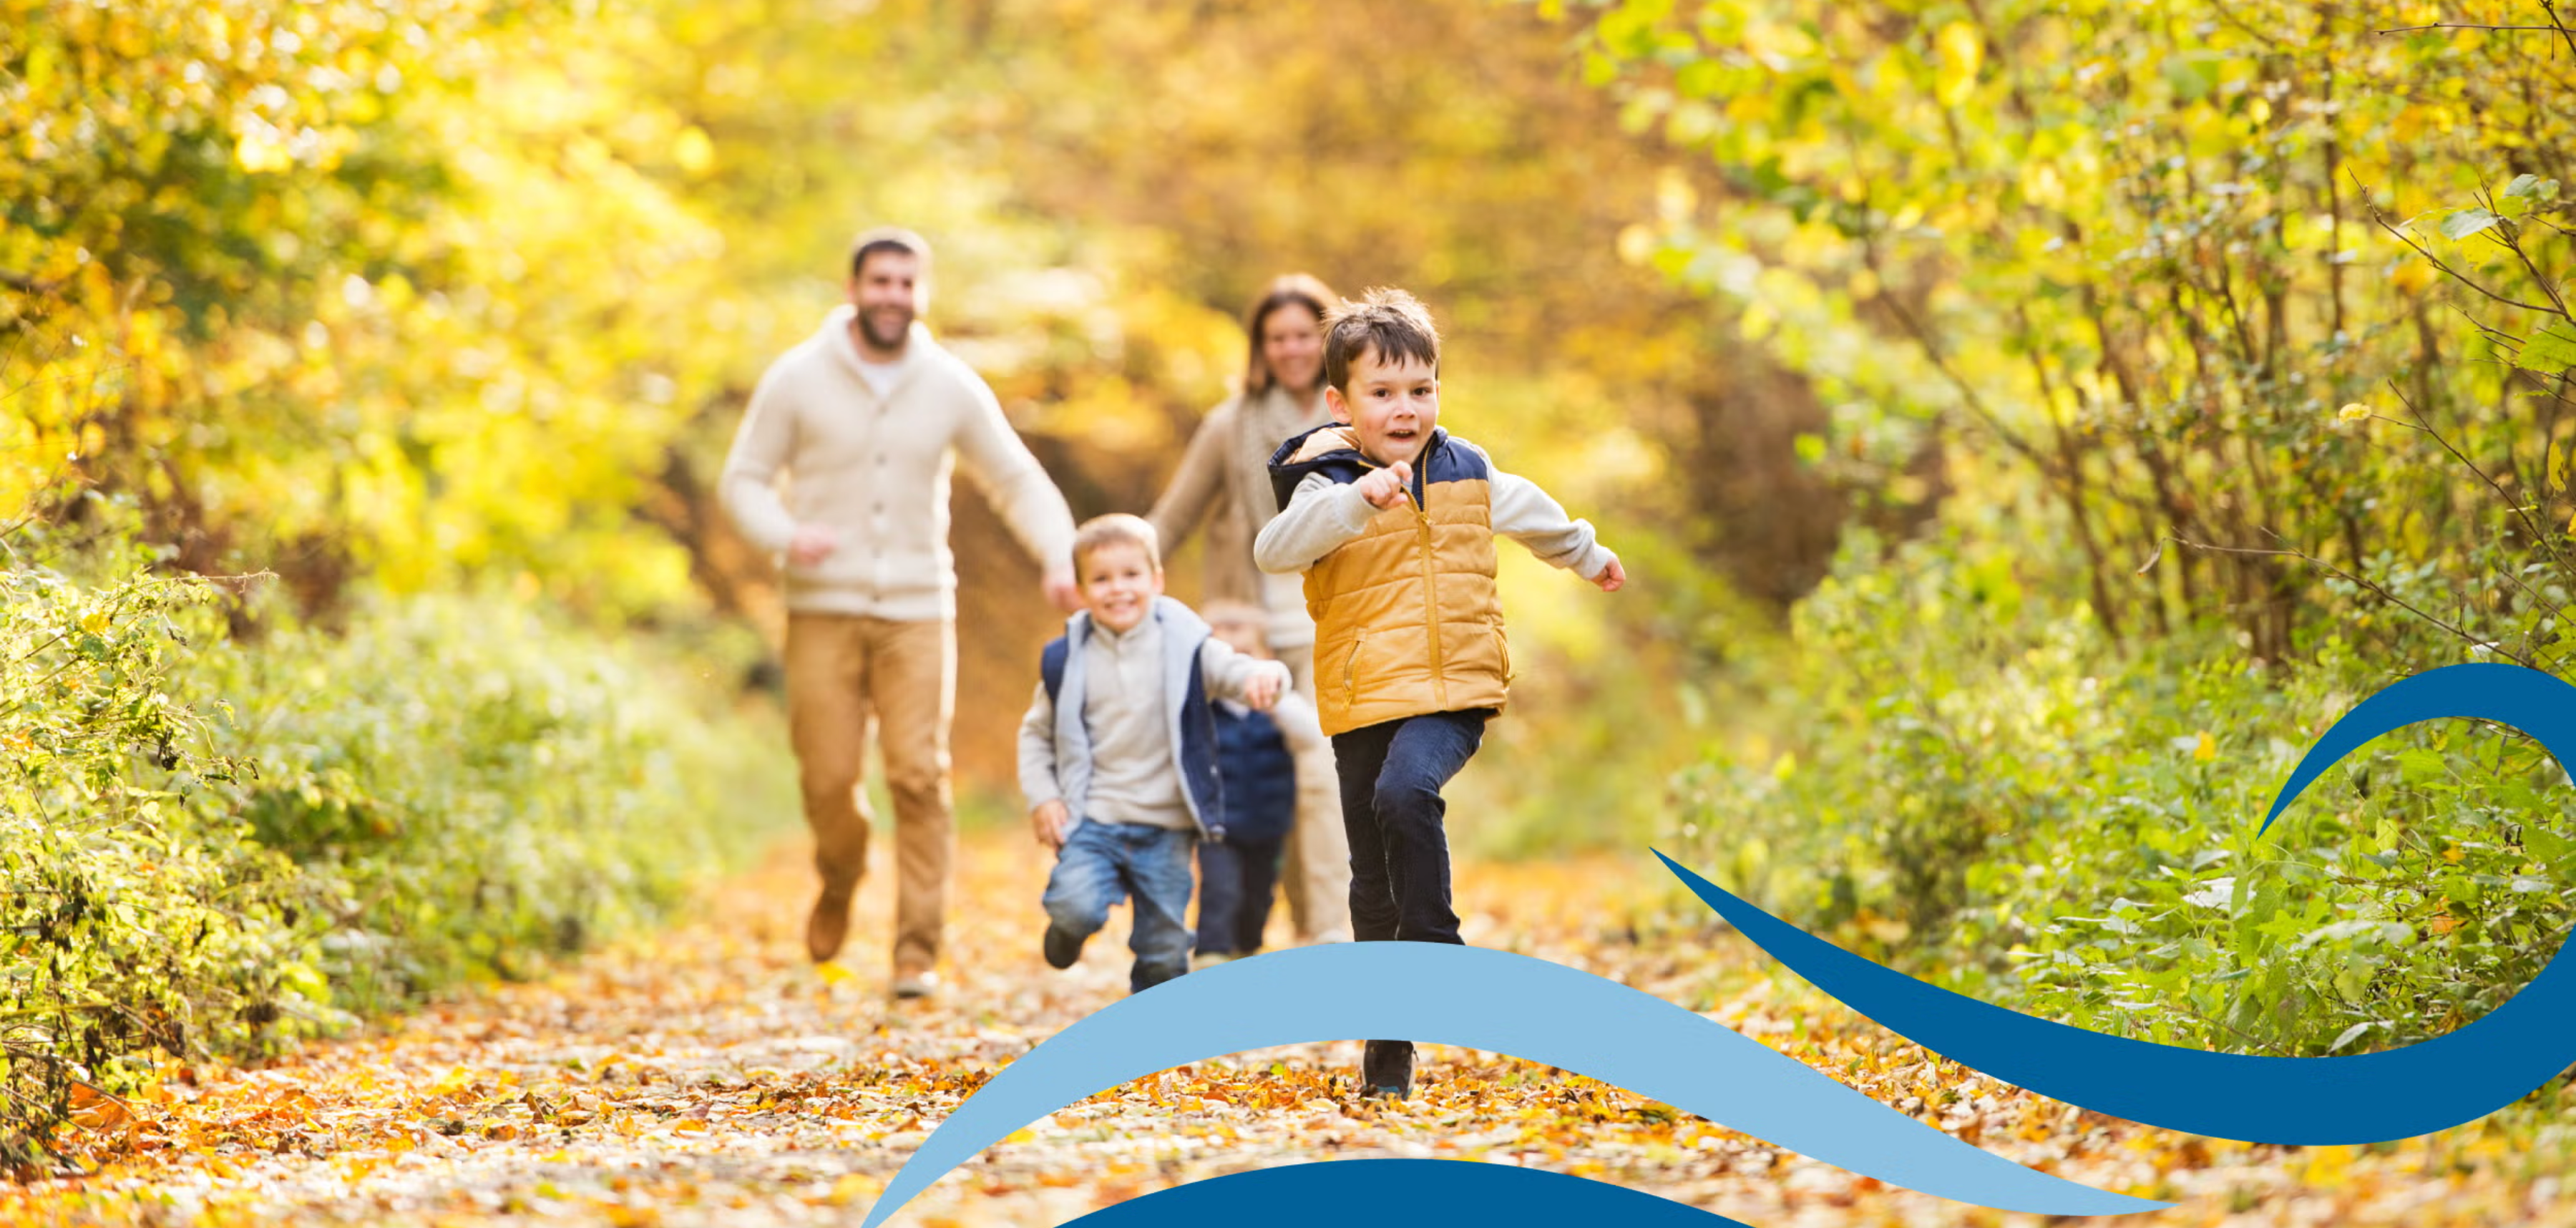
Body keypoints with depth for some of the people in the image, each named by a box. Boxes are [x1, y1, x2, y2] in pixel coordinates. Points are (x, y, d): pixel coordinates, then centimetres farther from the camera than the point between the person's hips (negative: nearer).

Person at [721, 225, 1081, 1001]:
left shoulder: (952, 387, 3)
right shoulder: (798, 379, -1)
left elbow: (1017, 480, 8)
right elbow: (745, 478, 3)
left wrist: (1058, 557, -9)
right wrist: (786, 535, -18)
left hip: (918, 611, 1)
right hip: (824, 612, -1)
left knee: (920, 776, -9)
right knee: (828, 778, -2)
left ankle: (919, 951, -2)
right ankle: (838, 887, 31)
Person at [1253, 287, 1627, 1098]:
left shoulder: (1468, 472, 7)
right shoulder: (1328, 486, -5)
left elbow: (1529, 513, 29)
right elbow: (1274, 550, -26)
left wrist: (1588, 557, 46)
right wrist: (1358, 498, -39)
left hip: (1452, 695, 0)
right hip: (1362, 704, 0)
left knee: (1405, 792, -32)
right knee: (1374, 879, 6)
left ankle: (1435, 948, -21)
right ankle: (1390, 1040, 21)